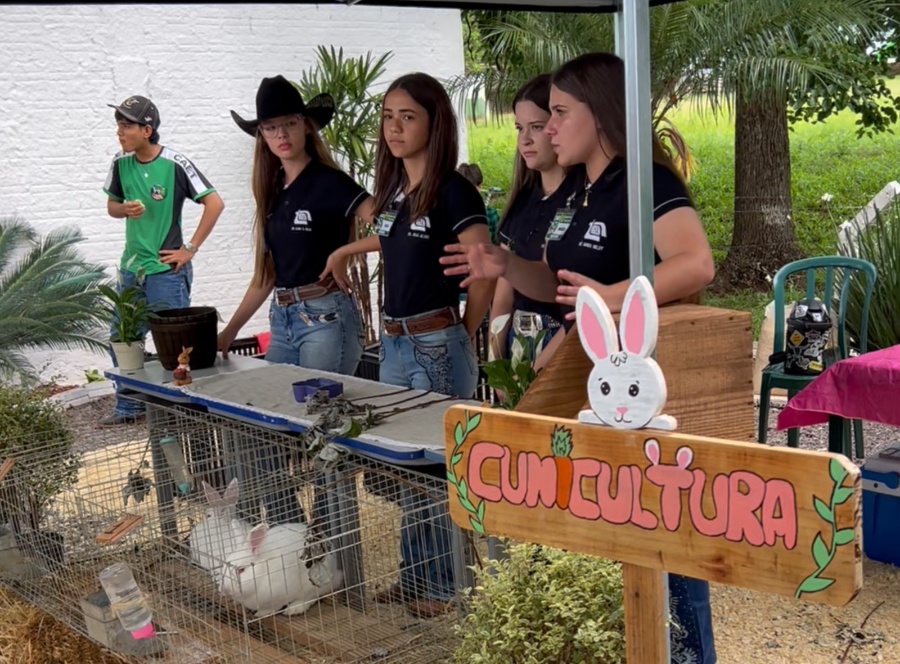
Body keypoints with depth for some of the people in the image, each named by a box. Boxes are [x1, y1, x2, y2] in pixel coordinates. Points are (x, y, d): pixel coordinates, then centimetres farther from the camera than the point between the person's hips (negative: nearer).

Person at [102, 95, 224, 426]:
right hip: (131, 268, 6)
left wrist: (190, 249, -12)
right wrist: (125, 209, -8)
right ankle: (128, 408, 28)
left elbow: (215, 203, -13)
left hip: (167, 270, -6)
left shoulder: (175, 164, -13)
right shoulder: (121, 163, 4)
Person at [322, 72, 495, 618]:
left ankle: (447, 585, 16)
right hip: (395, 343, 8)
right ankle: (415, 577, 28)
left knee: (437, 468, 1)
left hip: (437, 344, -8)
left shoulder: (453, 191, -12)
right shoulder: (394, 190, 11)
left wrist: (464, 334, -3)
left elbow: (485, 274, -14)